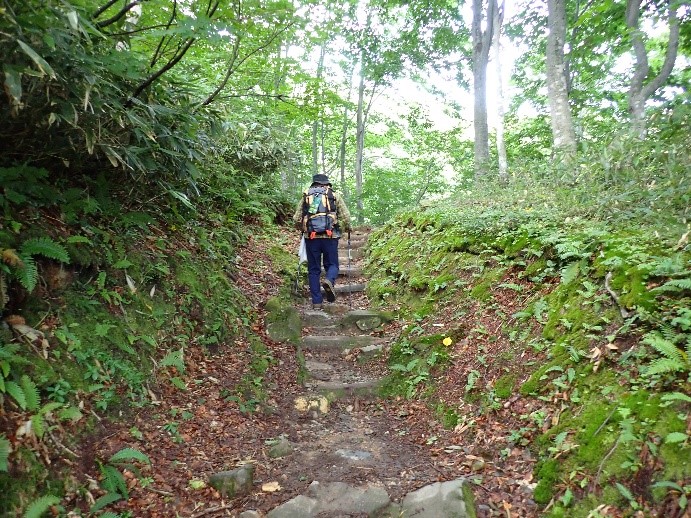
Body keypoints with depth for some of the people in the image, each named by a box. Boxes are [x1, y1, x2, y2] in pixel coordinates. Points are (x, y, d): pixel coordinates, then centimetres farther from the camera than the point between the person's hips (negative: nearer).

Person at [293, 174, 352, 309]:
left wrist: (304, 230, 28)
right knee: (332, 264, 13)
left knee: (313, 269, 9)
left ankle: (317, 302, 8)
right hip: (330, 236, -1)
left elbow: (296, 219, 10)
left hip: (311, 237, 1)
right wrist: (346, 229, 20)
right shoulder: (334, 196, 9)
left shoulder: (306, 196, 13)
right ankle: (329, 281, -20)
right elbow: (346, 217, 1)